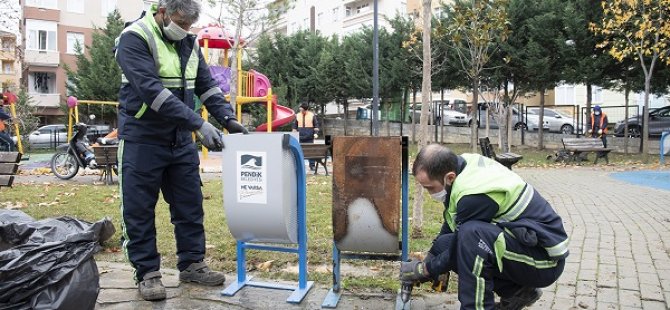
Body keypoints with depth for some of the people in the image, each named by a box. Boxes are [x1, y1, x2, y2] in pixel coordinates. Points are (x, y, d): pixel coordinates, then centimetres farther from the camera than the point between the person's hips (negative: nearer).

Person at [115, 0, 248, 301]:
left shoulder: (188, 42, 7)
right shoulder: (134, 38, -14)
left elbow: (206, 84, 9)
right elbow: (152, 89, -26)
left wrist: (228, 118, -7)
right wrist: (198, 123, -31)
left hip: (180, 140, 6)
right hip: (142, 140, -6)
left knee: (190, 205, 10)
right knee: (140, 210, 2)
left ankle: (191, 263, 23)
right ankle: (147, 272, 14)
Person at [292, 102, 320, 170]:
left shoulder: (312, 115, 2)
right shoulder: (297, 116, 8)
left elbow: (316, 125, 5)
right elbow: (295, 126, 15)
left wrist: (316, 133, -7)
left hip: (309, 137, -2)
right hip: (300, 137, 2)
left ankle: (312, 166, 3)